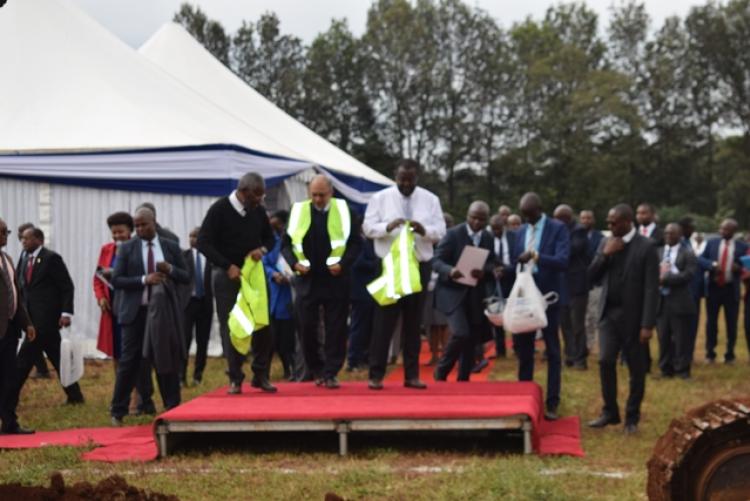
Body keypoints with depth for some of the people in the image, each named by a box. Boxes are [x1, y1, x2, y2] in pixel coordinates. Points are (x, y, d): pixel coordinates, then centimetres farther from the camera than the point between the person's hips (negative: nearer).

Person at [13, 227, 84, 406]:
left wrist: (66, 313, -17)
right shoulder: (25, 261, 14)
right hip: (33, 318, 8)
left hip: (46, 318, -8)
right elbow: (21, 287, 14)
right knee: (57, 358, 11)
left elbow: (67, 287, -11)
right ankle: (74, 396, 16)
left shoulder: (51, 258, -8)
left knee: (25, 358, -9)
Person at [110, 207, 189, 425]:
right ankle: (118, 412, 7)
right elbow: (116, 280, -4)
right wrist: (144, 280, -17)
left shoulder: (171, 247, 7)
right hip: (136, 312, -2)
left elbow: (185, 278, 8)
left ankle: (173, 409, 12)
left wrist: (170, 269, -13)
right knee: (129, 361, -1)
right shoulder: (127, 248, 2)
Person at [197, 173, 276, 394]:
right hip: (227, 274, -4)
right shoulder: (220, 209, -11)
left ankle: (261, 375, 12)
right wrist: (228, 266, -18)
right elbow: (203, 242, -12)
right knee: (230, 327, -1)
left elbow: (269, 237, 16)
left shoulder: (258, 210, 3)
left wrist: (262, 249, -8)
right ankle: (235, 379, 6)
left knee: (262, 324, 0)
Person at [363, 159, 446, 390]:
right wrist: (388, 227, -23)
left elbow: (440, 231, 1)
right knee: (384, 320, -3)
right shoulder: (380, 198, 1)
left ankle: (412, 374, 13)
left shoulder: (430, 200, 6)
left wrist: (423, 230, -20)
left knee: (413, 322, 8)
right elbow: (368, 227, -4)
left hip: (420, 266, 2)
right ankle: (376, 375, 1)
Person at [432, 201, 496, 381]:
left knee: (472, 339, 7)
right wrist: (450, 271, -32)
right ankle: (441, 371, 3)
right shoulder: (453, 234, -8)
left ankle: (463, 380, 20)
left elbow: (492, 264, 6)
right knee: (461, 334, -19)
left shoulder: (489, 238, 8)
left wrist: (484, 271, -19)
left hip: (477, 296, 5)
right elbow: (436, 261, -11)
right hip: (453, 292, -5)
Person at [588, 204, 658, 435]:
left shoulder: (646, 247, -10)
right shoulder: (606, 243, 7)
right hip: (609, 313, 4)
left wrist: (647, 324, -17)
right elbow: (592, 276, 7)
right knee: (605, 361, -2)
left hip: (632, 316, -4)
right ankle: (610, 411, 12)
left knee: (636, 368, 5)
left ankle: (632, 417, 16)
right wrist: (605, 254, -9)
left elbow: (651, 288, -13)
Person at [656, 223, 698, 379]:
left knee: (681, 338, -2)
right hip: (661, 299, 4)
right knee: (663, 337, 6)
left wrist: (666, 278, -17)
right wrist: (659, 278, -12)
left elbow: (688, 274, -13)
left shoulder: (687, 253, -1)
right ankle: (666, 369, 14)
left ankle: (682, 369, 5)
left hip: (680, 301, -4)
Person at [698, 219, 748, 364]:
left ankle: (730, 355, 18)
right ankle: (710, 353, 17)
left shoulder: (742, 247, -1)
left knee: (731, 323, 6)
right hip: (713, 287, 1)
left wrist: (739, 268, -19)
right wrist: (713, 265, -19)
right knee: (711, 321, 6)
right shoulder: (712, 243, 3)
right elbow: (700, 259, -1)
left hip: (731, 289, -1)